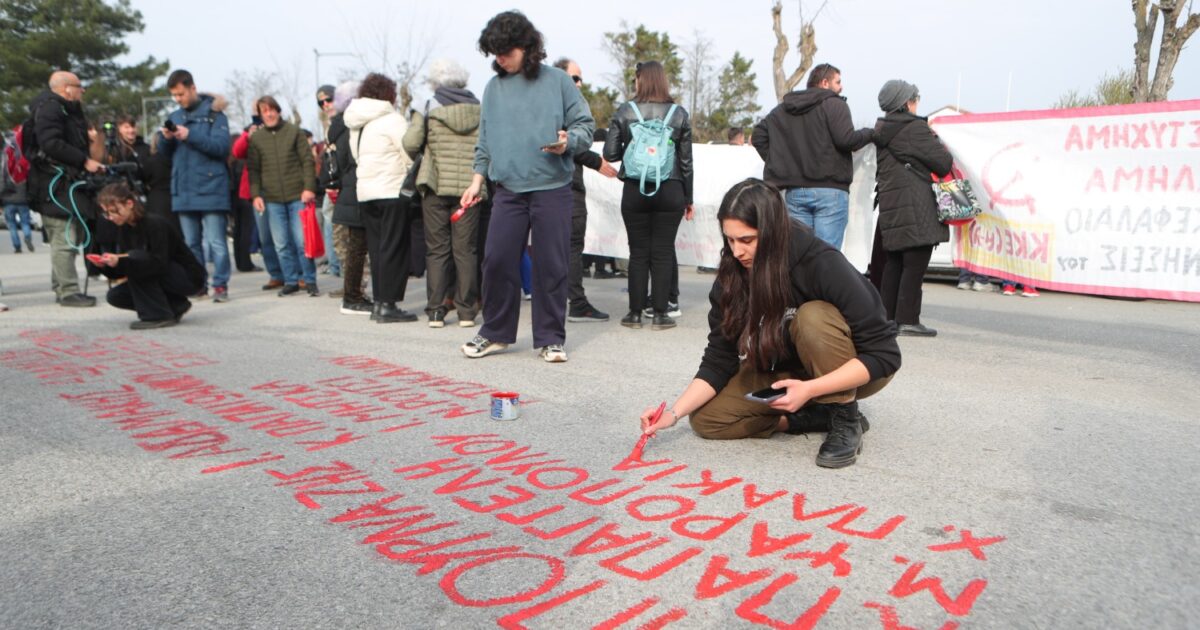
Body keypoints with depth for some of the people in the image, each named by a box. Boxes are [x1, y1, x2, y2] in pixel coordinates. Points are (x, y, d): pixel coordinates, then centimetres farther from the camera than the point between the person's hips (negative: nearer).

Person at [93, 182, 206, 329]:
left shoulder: (154, 224, -22)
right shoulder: (124, 229, 1)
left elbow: (159, 264, -31)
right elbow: (122, 271, 3)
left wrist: (120, 261, -38)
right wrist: (106, 265, -17)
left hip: (189, 278, -8)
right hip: (163, 277, 8)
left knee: (135, 258, -26)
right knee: (115, 295, -3)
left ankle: (159, 316, -18)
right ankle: (175, 306, 8)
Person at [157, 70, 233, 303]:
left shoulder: (213, 113, 0)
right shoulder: (175, 116, 16)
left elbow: (222, 146, -12)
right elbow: (164, 152, 17)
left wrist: (190, 135, -18)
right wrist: (166, 138, -4)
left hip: (210, 189, -6)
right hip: (183, 191, 6)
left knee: (216, 242, -6)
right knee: (191, 243, 10)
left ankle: (220, 285, -1)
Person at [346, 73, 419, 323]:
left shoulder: (357, 124, 15)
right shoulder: (391, 119, -8)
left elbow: (357, 157, 17)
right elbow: (410, 155, -11)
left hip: (365, 192, 8)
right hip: (392, 192, -7)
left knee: (377, 249, 12)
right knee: (394, 249, -4)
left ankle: (379, 302, 14)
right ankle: (388, 305, -4)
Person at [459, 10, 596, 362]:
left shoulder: (557, 81, 2)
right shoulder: (493, 88, 13)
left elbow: (586, 125, 2)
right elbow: (485, 141, 17)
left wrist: (568, 141, -17)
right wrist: (477, 180, 10)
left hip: (552, 188, -3)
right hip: (508, 190, 3)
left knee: (552, 266, 1)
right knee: (497, 261, 2)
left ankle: (551, 338, 13)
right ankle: (496, 333, 19)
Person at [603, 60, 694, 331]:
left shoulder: (624, 112, 0)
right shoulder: (679, 114, 3)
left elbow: (610, 153, -2)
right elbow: (686, 160, 4)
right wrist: (688, 198, 12)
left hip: (634, 191, 0)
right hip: (670, 191, 0)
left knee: (638, 252, 6)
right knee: (663, 252, 4)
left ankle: (635, 313, 9)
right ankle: (660, 313, 5)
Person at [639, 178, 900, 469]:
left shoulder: (823, 265, -30)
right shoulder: (732, 278, -15)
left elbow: (885, 354, -28)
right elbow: (719, 360, -11)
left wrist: (809, 389, -38)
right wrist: (674, 412, -24)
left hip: (854, 369, -4)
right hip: (787, 372, 5)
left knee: (813, 317, -35)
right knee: (706, 418, -11)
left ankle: (845, 419, -16)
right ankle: (821, 416, -7)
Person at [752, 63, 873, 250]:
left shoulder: (783, 109, 17)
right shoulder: (834, 104, -2)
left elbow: (758, 136, 15)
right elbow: (846, 139, -14)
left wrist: (776, 163, 16)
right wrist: (871, 133, 4)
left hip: (794, 191, 5)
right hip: (830, 191, -5)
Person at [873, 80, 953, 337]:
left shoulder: (881, 129, 15)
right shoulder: (914, 127, -9)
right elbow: (943, 162, -9)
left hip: (889, 204, 8)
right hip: (916, 208, -8)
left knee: (893, 263, 12)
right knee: (915, 264, -6)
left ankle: (887, 317, 15)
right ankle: (907, 319, -6)